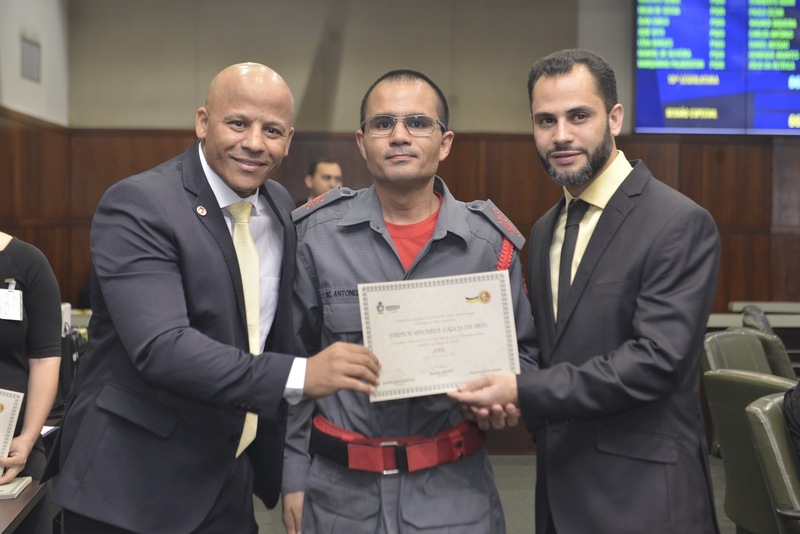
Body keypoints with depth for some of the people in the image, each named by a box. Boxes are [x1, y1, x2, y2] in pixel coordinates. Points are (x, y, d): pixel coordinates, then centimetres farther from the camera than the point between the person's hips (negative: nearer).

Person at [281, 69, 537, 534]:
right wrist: (293, 478, 1)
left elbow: (524, 351, 8)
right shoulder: (318, 234, -4)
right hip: (341, 490, 0)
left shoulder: (491, 242, -3)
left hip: (455, 490, 0)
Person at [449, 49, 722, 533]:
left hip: (641, 494, -6)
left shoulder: (681, 224, -14)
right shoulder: (545, 231, 9)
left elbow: (657, 358, -22)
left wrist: (524, 393, -22)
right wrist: (503, 394, -4)